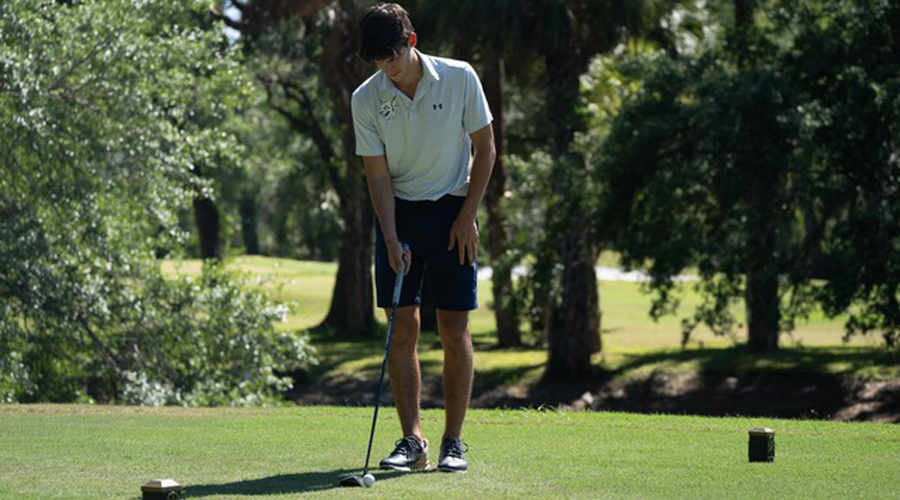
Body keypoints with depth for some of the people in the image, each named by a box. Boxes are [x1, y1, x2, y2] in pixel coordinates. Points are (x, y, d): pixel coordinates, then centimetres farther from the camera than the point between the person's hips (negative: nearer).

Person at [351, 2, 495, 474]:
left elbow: (484, 147, -2)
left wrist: (467, 215, -6)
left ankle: (453, 441, 4)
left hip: (451, 210, -1)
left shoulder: (460, 78, -10)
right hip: (399, 212, 1)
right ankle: (412, 440, 3)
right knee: (402, 328, -3)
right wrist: (391, 239, -14)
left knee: (455, 328, -3)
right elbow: (377, 174, -4)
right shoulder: (366, 99, -7)